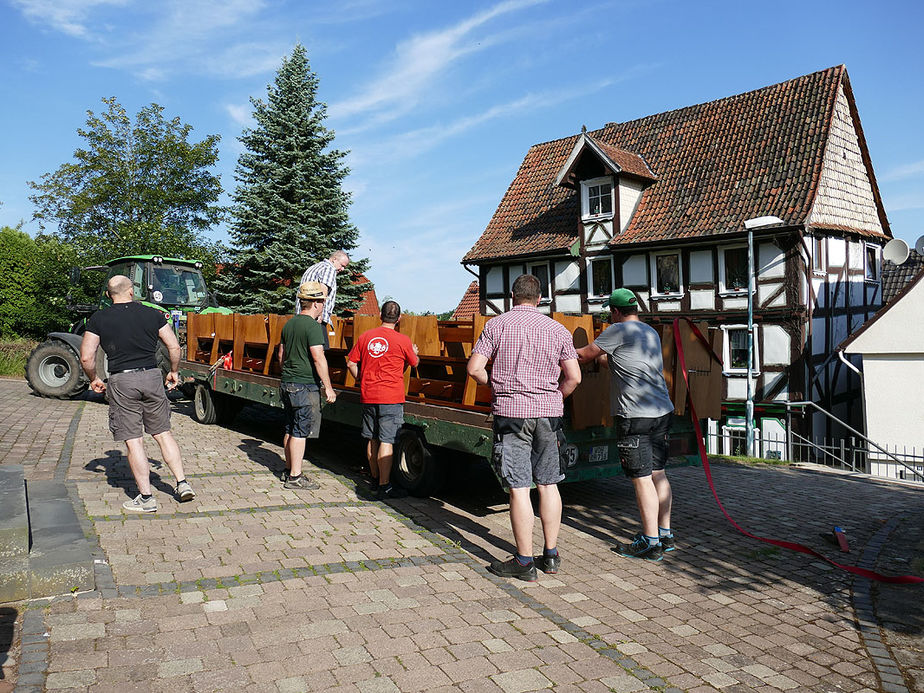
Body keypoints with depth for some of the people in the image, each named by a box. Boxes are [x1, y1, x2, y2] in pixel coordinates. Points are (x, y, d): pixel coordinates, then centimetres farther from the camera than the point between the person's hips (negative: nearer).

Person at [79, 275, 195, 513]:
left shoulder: (98, 319, 1)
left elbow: (86, 357, -2)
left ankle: (146, 498, 6)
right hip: (151, 377, 2)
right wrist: (173, 371, 18)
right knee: (163, 433, 14)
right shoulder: (152, 314, 5)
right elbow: (174, 346, 3)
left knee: (133, 441, 2)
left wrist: (94, 379, 16)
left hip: (121, 381, -2)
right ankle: (183, 484, 11)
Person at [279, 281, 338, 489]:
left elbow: (281, 355, 20)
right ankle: (294, 477, 1)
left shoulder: (289, 324, 12)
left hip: (287, 384, 9)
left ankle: (289, 471, 24)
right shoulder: (313, 326, -15)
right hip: (305, 386, -9)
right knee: (300, 431, -4)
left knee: (290, 429, 15)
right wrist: (328, 387, -16)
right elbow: (318, 358, -20)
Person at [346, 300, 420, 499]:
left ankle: (375, 480, 26)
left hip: (368, 396, 5)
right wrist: (414, 352, 30)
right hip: (391, 398, -5)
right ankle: (384, 486, -4)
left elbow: (351, 363, 7)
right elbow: (414, 363, 9)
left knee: (372, 440, 14)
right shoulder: (402, 340, -7)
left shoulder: (365, 336, 5)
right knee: (386, 441, -5)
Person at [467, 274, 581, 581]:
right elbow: (574, 377, 3)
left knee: (519, 488, -1)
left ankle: (524, 562, 5)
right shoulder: (557, 330, 6)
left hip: (511, 411, -3)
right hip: (549, 413, 3)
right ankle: (551, 555, 21)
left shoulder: (496, 325, -1)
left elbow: (474, 368, -6)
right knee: (548, 484, 12)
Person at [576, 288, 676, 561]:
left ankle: (651, 543, 2)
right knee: (658, 473, 15)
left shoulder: (619, 331, -7)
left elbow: (585, 355, 0)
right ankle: (665, 535, 23)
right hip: (662, 411, 9)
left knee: (642, 479, -4)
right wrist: (606, 357, 43)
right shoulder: (652, 333, 17)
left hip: (635, 416, -9)